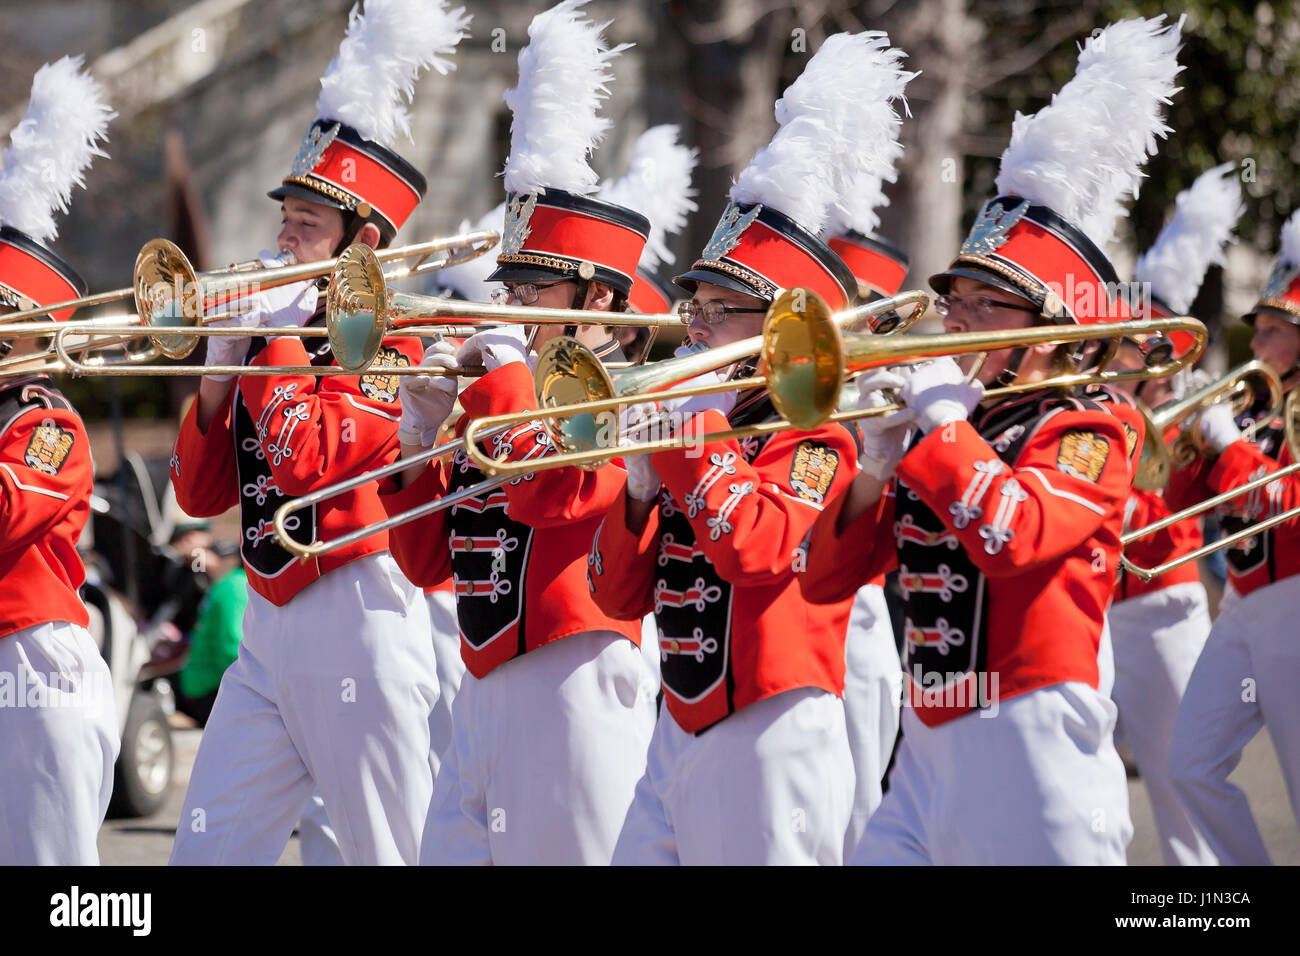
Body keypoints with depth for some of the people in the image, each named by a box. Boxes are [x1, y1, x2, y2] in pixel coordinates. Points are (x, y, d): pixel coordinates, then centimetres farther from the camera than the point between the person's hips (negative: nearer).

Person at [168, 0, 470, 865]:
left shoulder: (386, 339, -7)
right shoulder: (279, 333, 17)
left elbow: (307, 459, -21)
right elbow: (203, 493, 17)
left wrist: (275, 340, -10)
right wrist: (219, 373, 4)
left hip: (355, 622, -8)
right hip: (267, 628, 8)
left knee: (399, 851, -2)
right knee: (205, 853, 4)